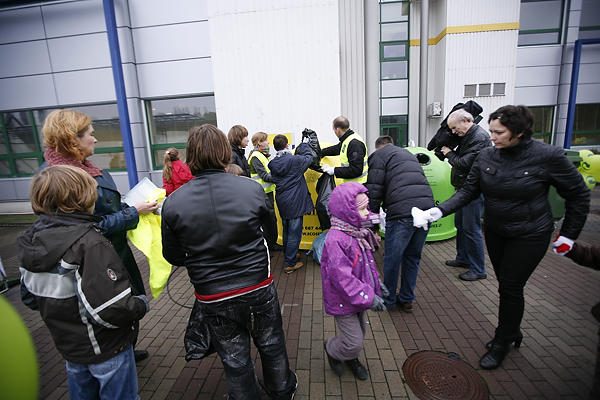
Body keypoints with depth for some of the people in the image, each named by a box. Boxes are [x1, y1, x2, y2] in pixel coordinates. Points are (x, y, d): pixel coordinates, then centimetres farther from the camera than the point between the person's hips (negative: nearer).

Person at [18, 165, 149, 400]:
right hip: (106, 347, -7)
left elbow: (30, 297, 7)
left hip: (68, 345, 7)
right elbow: (112, 309, -33)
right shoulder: (88, 243, -30)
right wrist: (141, 304, -16)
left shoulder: (31, 241, -5)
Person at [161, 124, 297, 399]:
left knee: (235, 360, 21)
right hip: (259, 288, 1)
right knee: (272, 346, 26)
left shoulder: (173, 204, -15)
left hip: (214, 298, 0)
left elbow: (173, 257, -3)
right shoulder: (252, 189, -16)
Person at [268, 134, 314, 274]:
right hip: (295, 201, -6)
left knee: (286, 229, 21)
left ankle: (288, 255, 37)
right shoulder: (295, 160, -16)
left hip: (281, 201, 6)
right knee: (294, 232, 2)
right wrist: (304, 145, 18)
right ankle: (290, 263, 8)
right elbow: (308, 158, 0)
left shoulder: (272, 163, -1)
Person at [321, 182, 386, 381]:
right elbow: (342, 277, -32)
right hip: (344, 302, -8)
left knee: (359, 333, 24)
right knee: (354, 342, 3)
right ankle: (332, 349, 34)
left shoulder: (358, 233, 0)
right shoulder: (336, 240, -31)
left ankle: (351, 358, 52)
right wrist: (369, 297, -28)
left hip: (359, 297, 9)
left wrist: (376, 283, 11)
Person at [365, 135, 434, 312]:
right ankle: (406, 299, 30)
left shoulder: (379, 155, 10)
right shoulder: (408, 154, 31)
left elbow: (374, 191, 1)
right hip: (426, 207, 7)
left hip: (402, 211, -7)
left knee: (392, 258, 9)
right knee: (413, 257, 19)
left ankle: (388, 299, 24)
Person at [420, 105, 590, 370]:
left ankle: (502, 343, 24)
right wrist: (441, 210, -20)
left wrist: (569, 234, -4)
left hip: (529, 235, -4)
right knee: (506, 285, 17)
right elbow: (468, 190, -6)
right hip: (495, 231, 4)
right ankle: (511, 332, 40)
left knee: (511, 287, 3)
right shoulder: (487, 156, -8)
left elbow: (578, 194, -6)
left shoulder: (548, 156, -18)